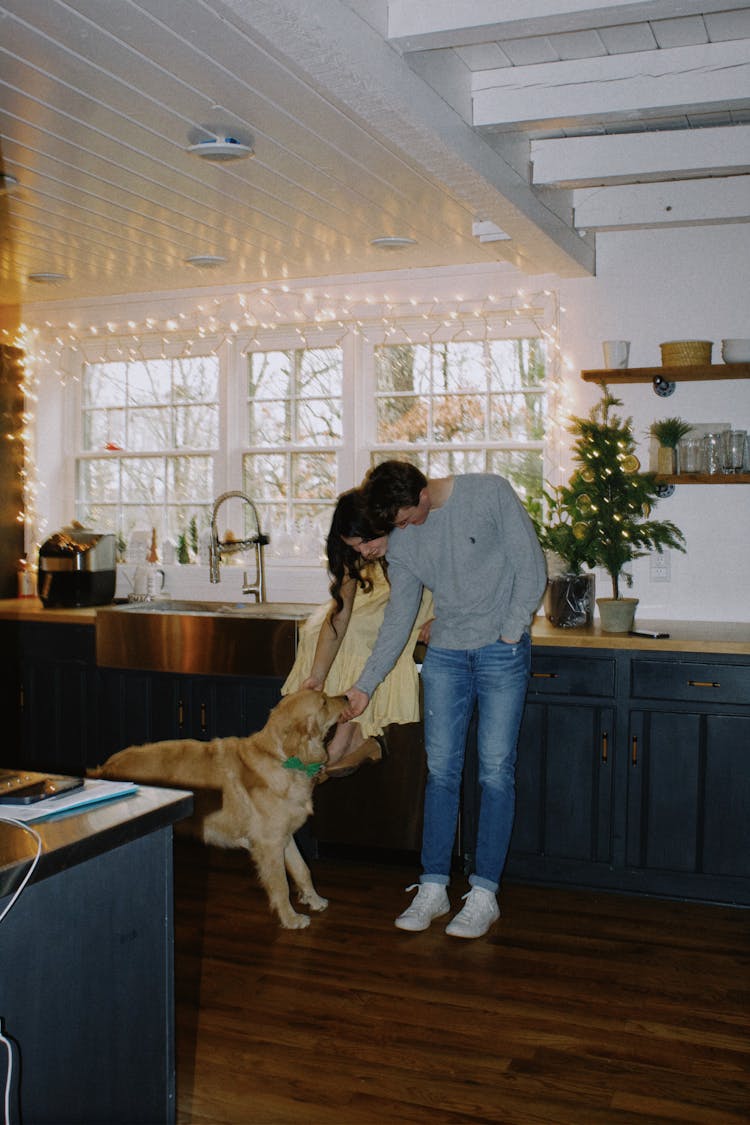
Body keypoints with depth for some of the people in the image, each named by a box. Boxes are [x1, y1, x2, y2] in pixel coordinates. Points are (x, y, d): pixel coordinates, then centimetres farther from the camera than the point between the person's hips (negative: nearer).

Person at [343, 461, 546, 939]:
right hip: (446, 655, 4)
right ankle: (433, 888, 14)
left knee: (496, 771, -3)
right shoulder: (402, 542, 3)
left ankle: (484, 895, 5)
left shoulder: (490, 492, -10)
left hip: (502, 652, -4)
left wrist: (510, 633, -10)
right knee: (441, 769, 4)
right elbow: (398, 619, 8)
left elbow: (531, 566, -7)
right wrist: (365, 685, 4)